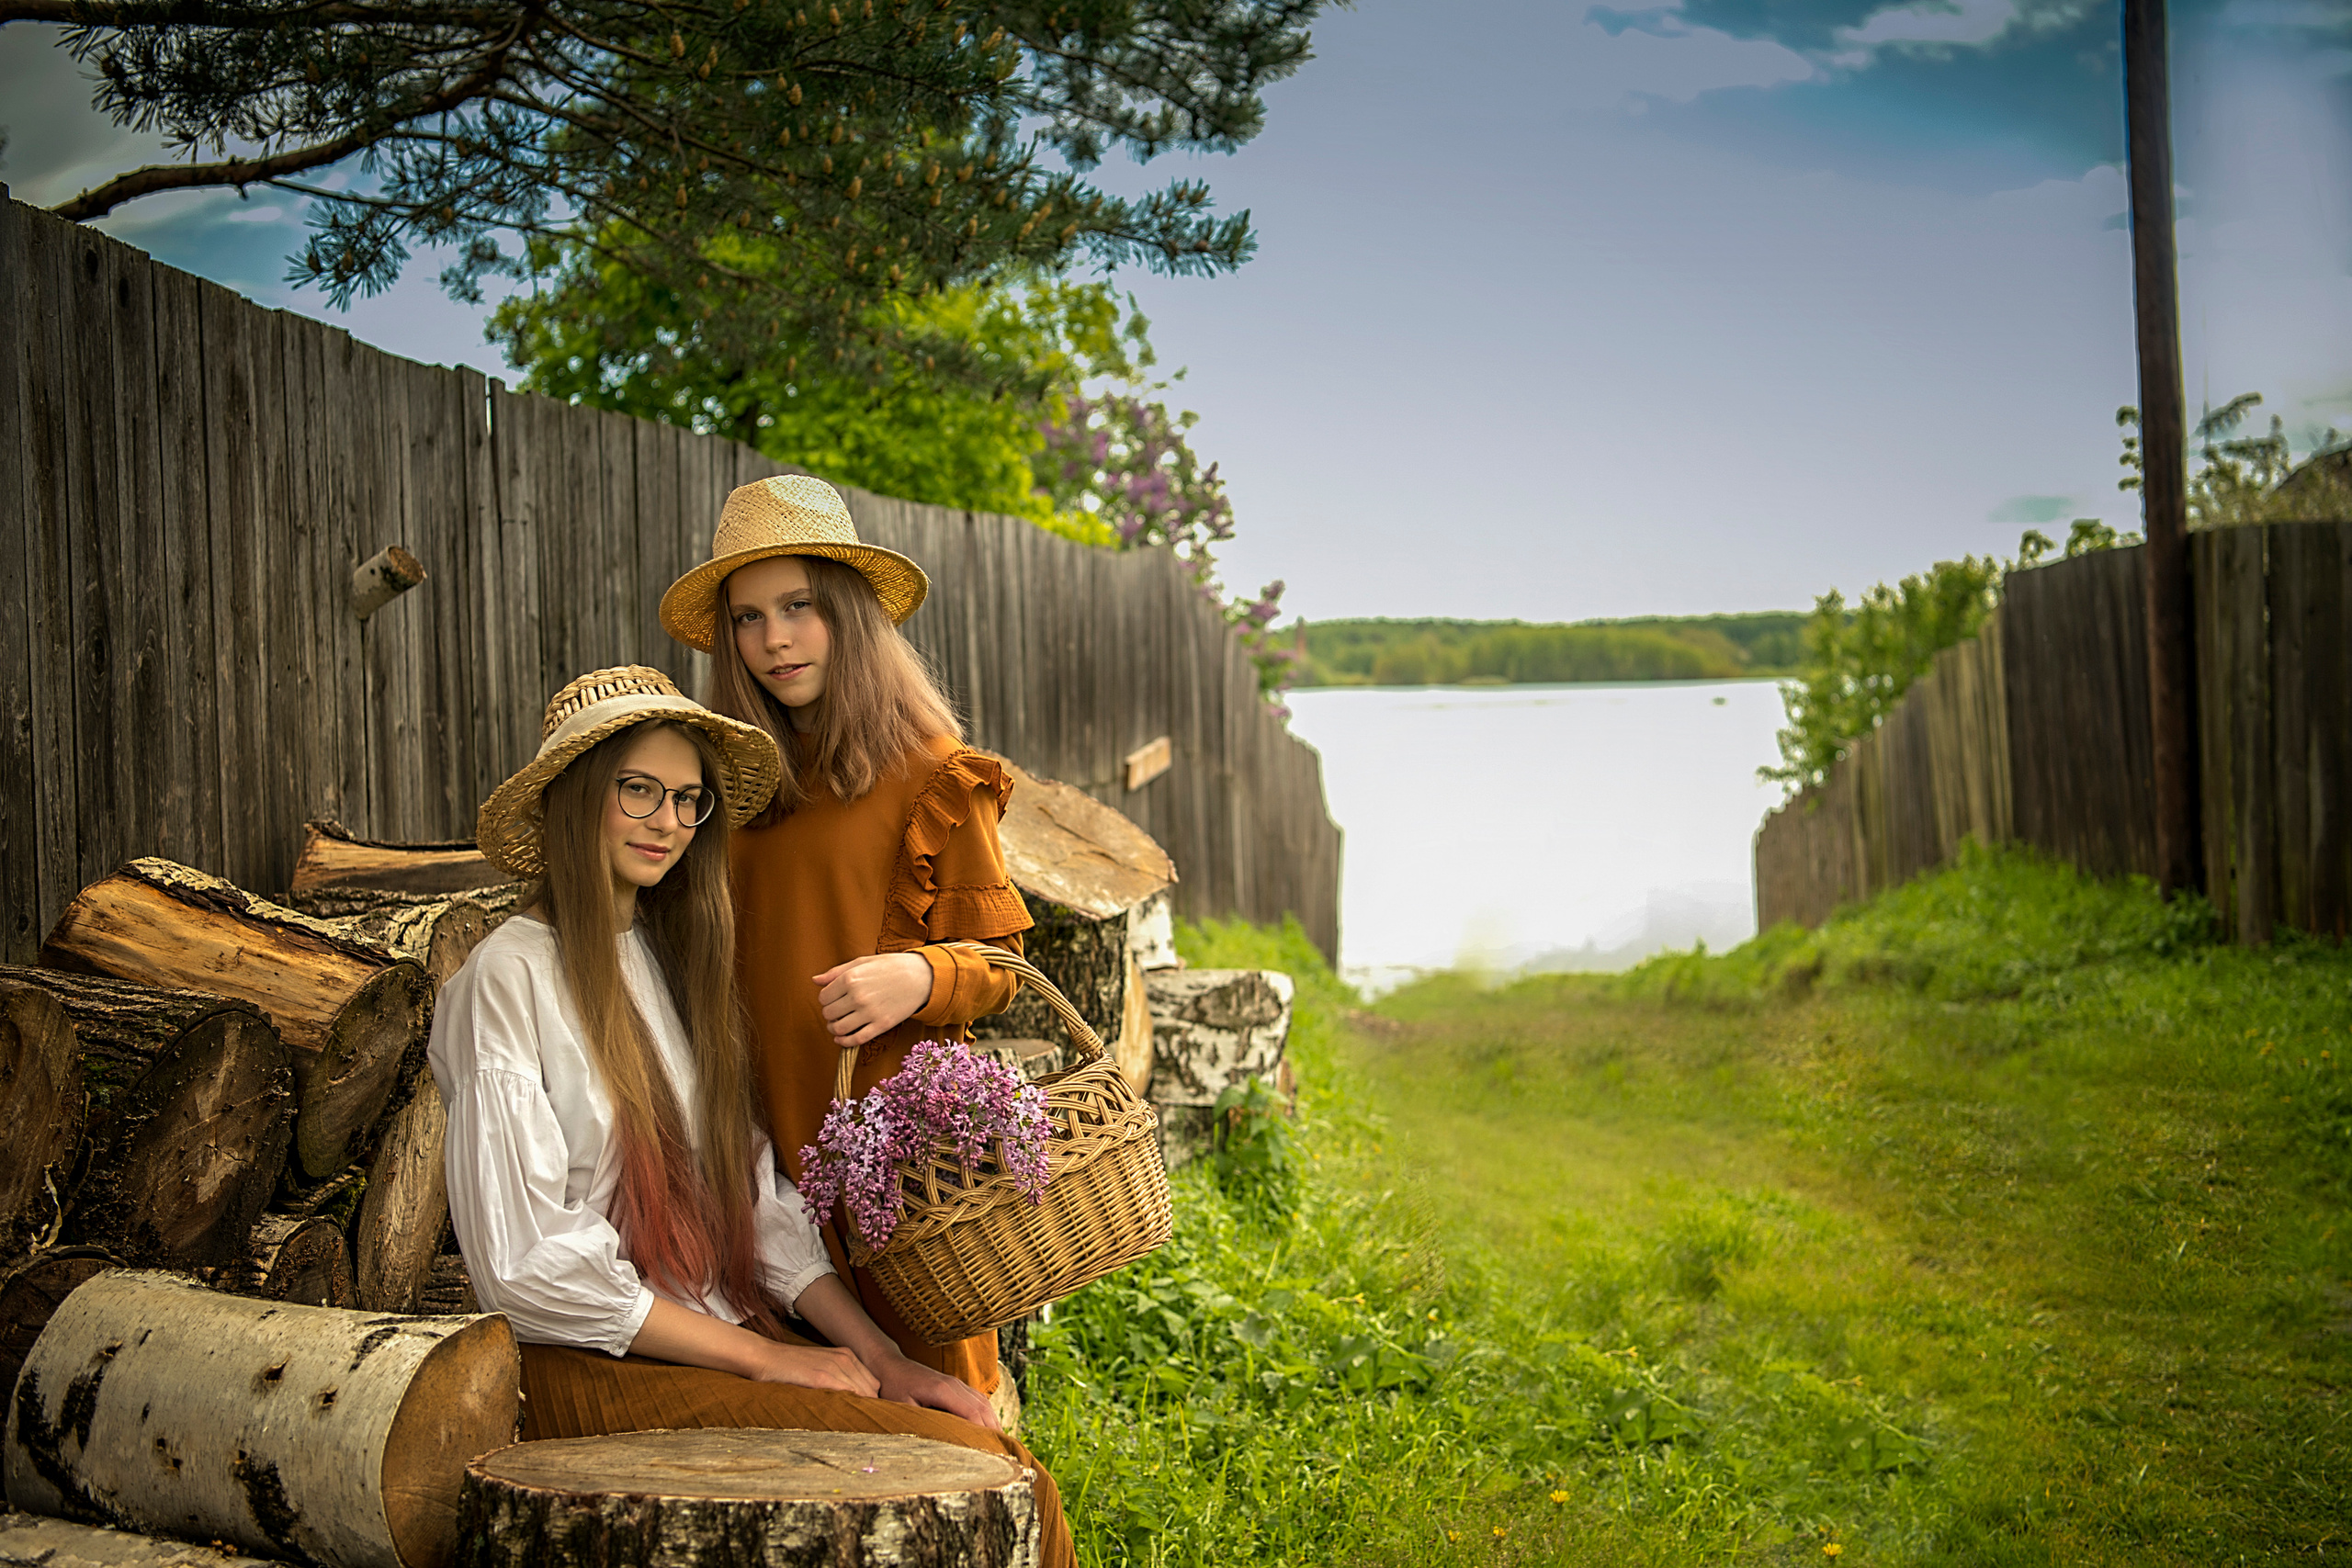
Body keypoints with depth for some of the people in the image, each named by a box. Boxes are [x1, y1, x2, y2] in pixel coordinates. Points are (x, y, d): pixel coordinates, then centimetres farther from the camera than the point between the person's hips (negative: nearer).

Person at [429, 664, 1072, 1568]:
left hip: (732, 1343, 7)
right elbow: (527, 1264, -13)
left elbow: (758, 1202, 13)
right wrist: (762, 1356, -12)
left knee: (1003, 1455, -14)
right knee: (962, 1467, -21)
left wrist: (879, 1356, -1)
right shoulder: (509, 978, -7)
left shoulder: (679, 964, 16)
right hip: (600, 1372, -7)